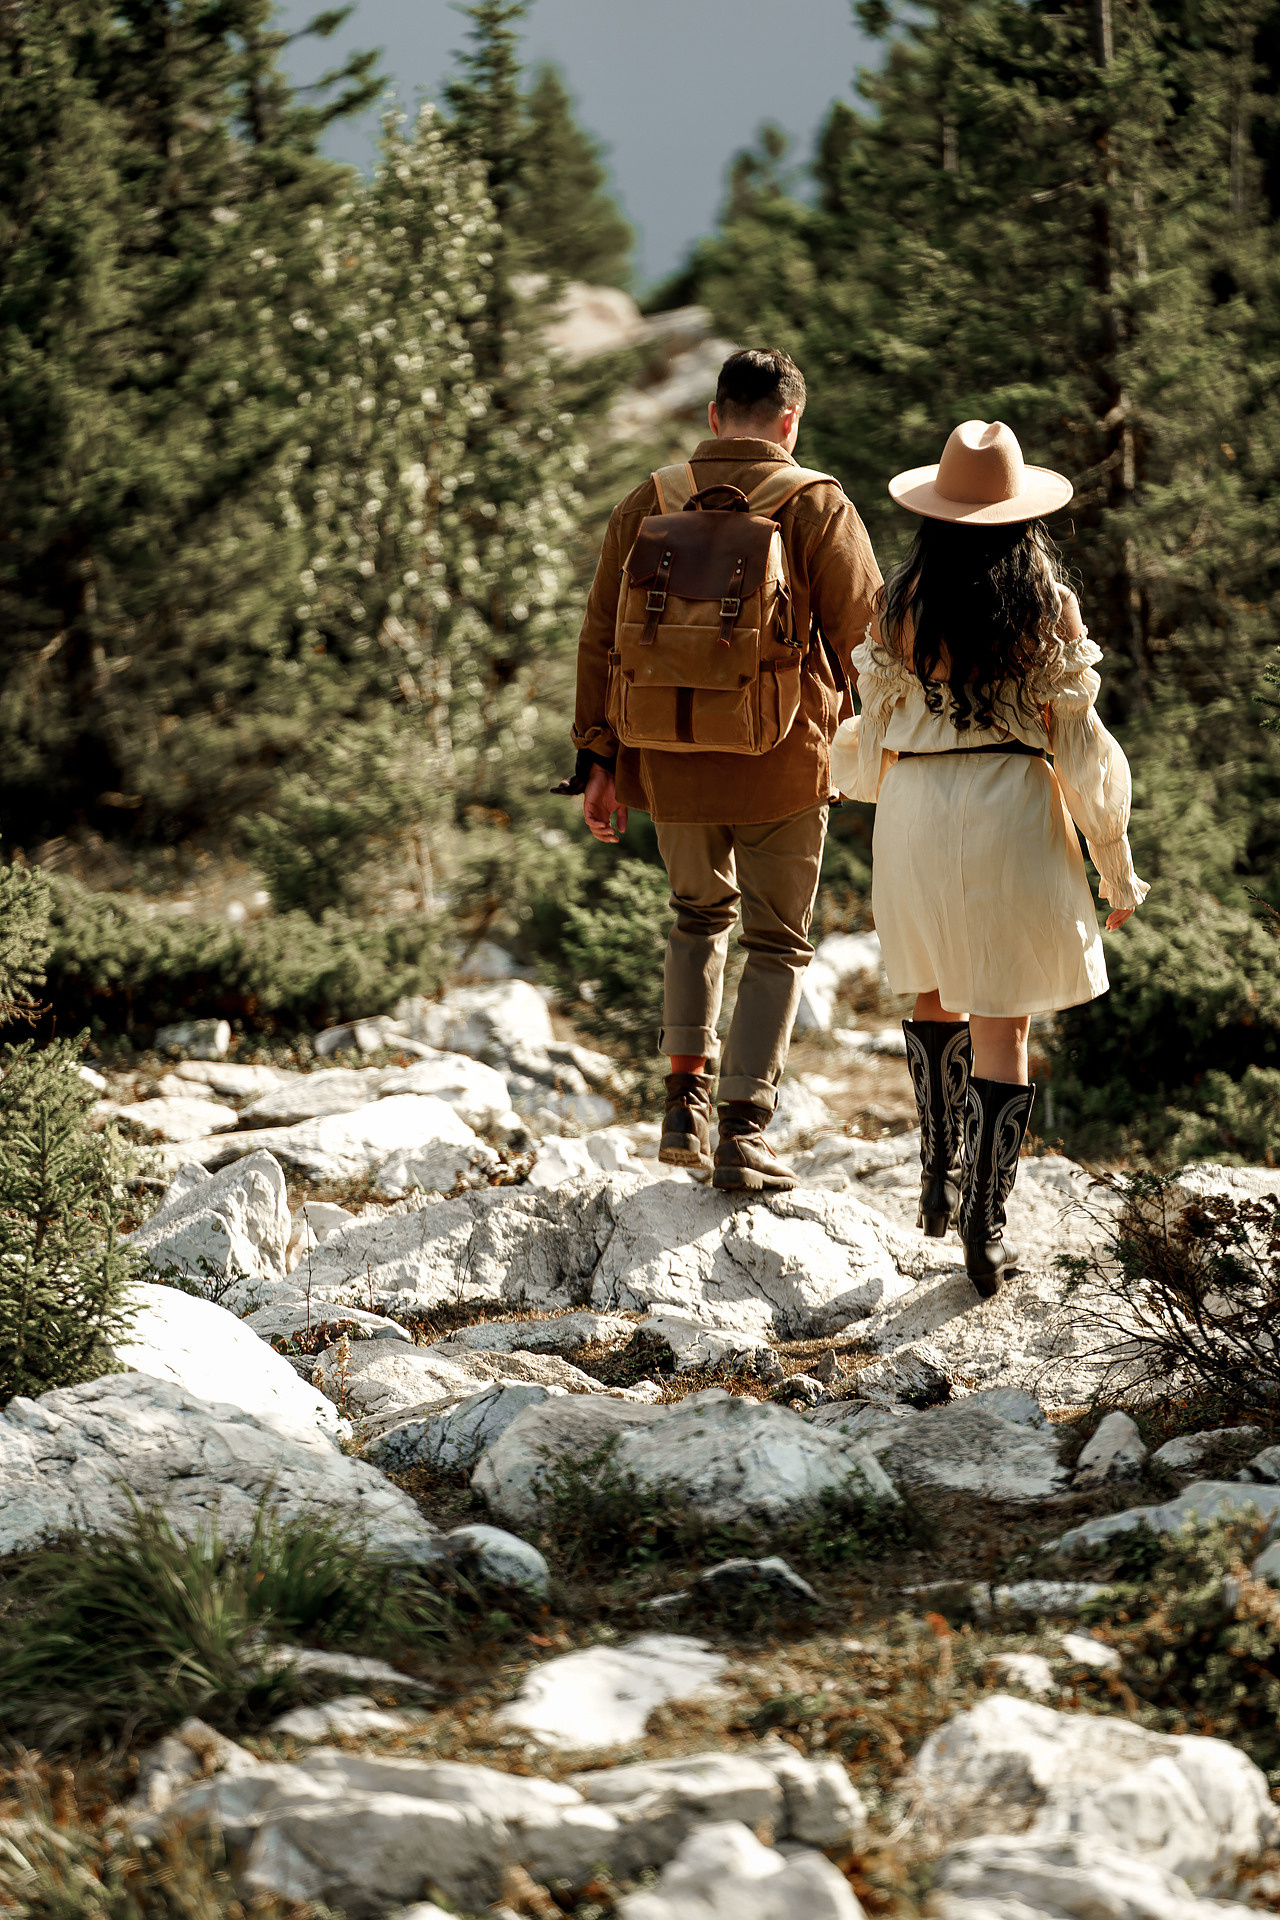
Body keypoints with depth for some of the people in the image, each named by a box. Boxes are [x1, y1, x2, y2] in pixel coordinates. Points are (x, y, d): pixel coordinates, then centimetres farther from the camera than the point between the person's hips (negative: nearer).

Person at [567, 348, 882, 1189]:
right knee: (778, 942, 8)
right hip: (784, 767, -3)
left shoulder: (649, 503, 3)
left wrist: (598, 758, 9)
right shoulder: (816, 506, -6)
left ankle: (687, 1100, 15)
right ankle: (744, 1127, -1)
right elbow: (863, 634, -3)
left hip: (671, 762, 3)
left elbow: (603, 638, 4)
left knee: (700, 915, 24)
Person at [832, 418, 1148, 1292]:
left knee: (938, 990, 26)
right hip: (1014, 810, -1)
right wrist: (1117, 861, 4)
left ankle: (942, 1170, 25)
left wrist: (857, 779, 28)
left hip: (918, 815, 1)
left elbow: (874, 737, 3)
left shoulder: (905, 604, -4)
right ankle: (986, 1225, -3)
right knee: (1002, 1024, 3)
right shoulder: (1050, 604, -6)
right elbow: (1077, 738, -5)